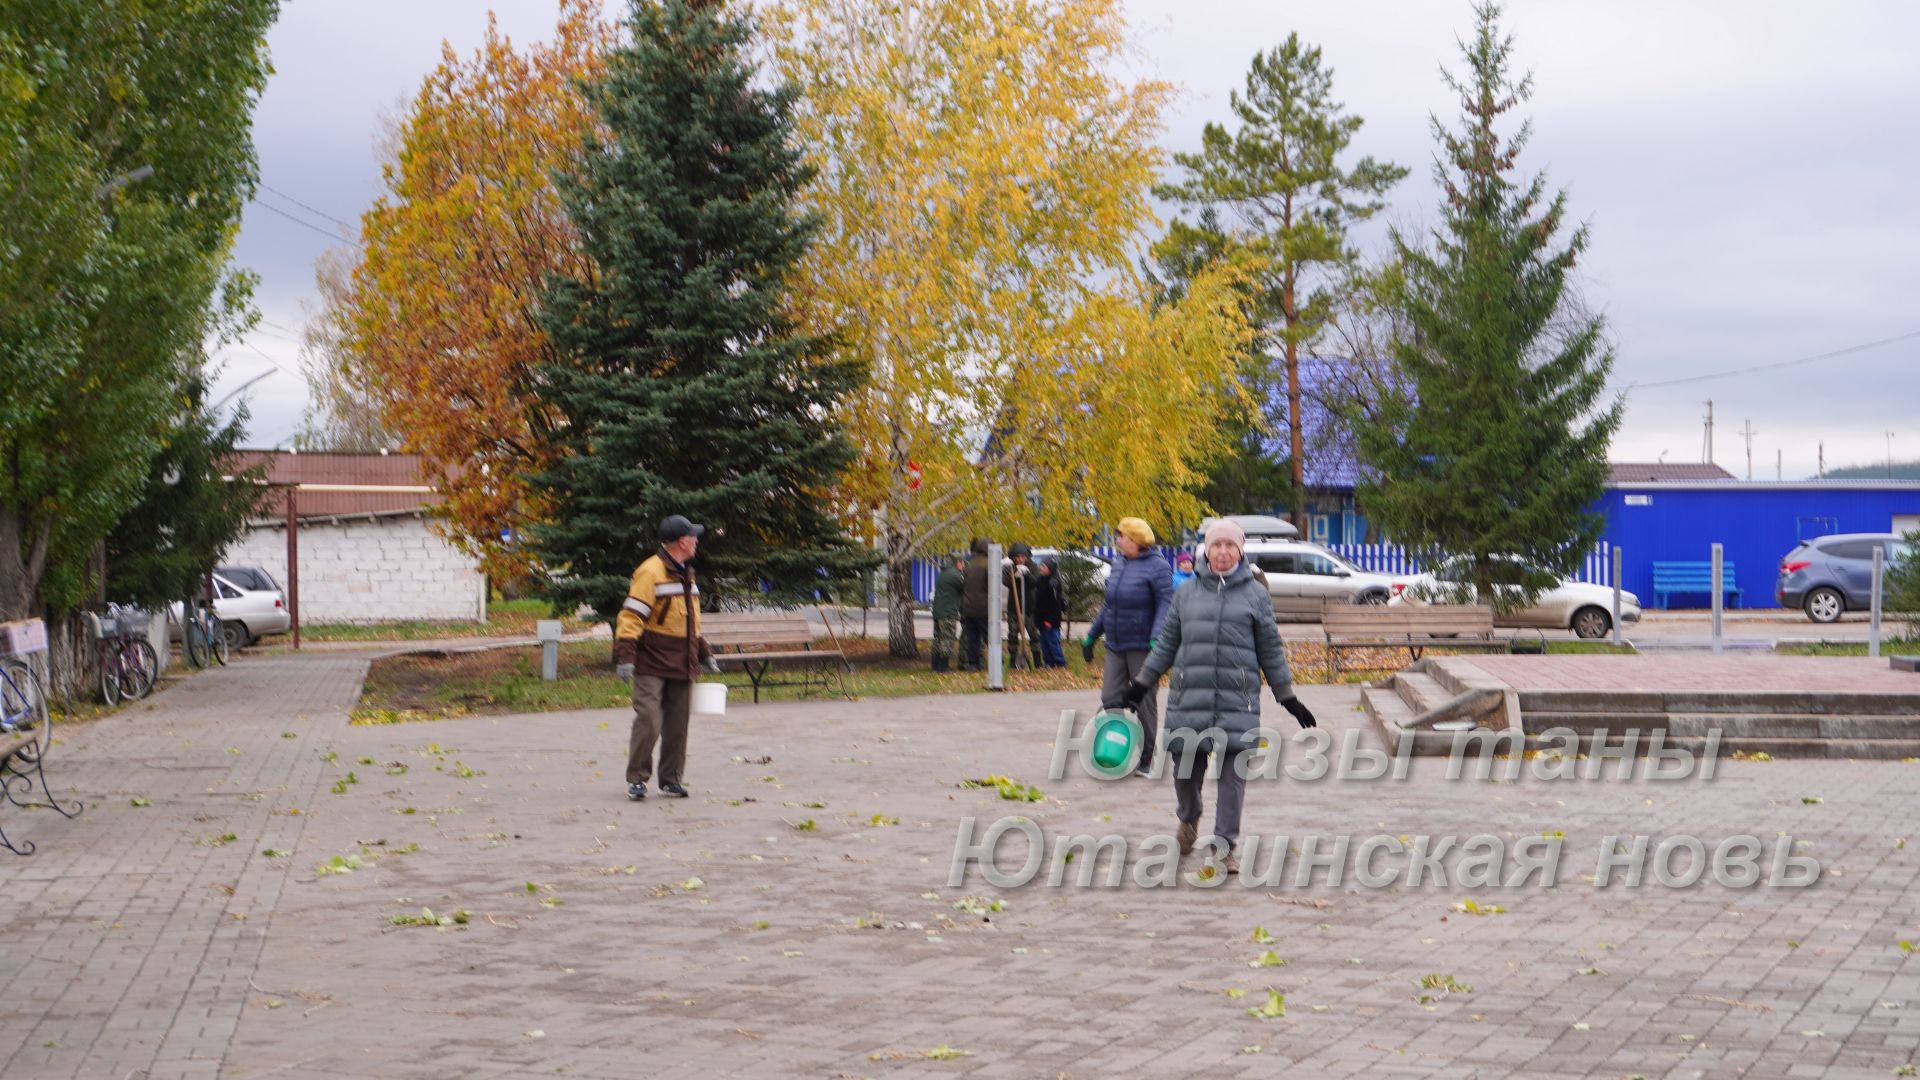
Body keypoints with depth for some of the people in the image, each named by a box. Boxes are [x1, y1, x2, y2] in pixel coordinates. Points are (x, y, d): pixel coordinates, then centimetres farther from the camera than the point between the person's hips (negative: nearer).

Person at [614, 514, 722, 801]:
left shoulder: (685, 574, 18)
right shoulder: (650, 572, -11)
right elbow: (631, 616, -16)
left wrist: (705, 655, 26)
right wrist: (625, 656, -23)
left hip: (682, 667, 8)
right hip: (651, 665, -8)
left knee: (677, 726, 8)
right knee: (648, 721, -10)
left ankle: (671, 780, 18)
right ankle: (636, 780, 1)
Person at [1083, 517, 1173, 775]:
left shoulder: (1157, 567, -9)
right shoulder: (1119, 565, 14)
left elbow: (1165, 605, -16)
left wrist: (1156, 640, -27)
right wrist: (1091, 637, 21)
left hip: (1142, 648, -7)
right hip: (1115, 647, 7)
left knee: (1145, 703, 2)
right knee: (1109, 700, 1)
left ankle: (1146, 760, 12)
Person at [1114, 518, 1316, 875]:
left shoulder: (1255, 594, 7)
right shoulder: (1187, 593, 11)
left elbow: (1271, 651, 10)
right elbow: (1167, 643, 18)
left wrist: (1288, 698, 9)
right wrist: (1140, 684, 16)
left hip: (1237, 700, -2)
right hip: (1190, 695, 2)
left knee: (1232, 772, -5)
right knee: (1185, 765, 6)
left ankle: (1225, 846, 3)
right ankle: (1188, 818, 36)